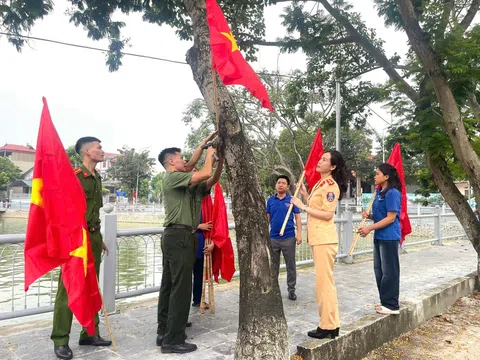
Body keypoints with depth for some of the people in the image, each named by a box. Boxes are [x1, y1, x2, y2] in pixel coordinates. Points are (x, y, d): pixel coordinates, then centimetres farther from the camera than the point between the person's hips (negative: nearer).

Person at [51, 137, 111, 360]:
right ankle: (60, 340, 9)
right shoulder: (74, 176, -11)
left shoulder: (97, 178, 14)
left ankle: (90, 333, 23)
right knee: (68, 289, -2)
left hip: (93, 236, 8)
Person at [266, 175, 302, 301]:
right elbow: (267, 218, 10)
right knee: (273, 265, 13)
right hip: (273, 238, 2)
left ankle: (291, 289, 19)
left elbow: (297, 217, -2)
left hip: (288, 237, -2)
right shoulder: (270, 200, 5)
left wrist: (299, 233, -9)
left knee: (291, 265, 6)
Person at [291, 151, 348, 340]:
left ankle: (328, 326, 6)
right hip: (317, 238, 10)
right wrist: (305, 194, 10)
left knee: (324, 282, -4)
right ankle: (330, 323, 24)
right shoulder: (320, 184, 15)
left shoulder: (331, 186, -13)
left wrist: (303, 206, -18)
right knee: (324, 282, 14)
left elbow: (327, 215, -20)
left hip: (325, 239, -10)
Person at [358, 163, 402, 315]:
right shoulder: (379, 193, 13)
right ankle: (385, 302, 25)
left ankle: (392, 305, 9)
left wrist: (370, 228, -21)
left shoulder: (392, 193, -15)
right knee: (379, 270, 14)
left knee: (389, 271, -1)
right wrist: (369, 215, 0)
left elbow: (391, 218, -19)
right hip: (379, 237, 10)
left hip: (389, 237, -10)